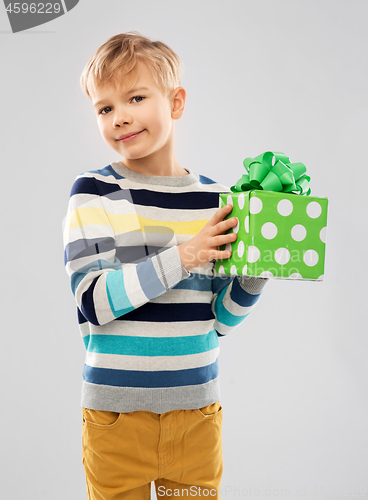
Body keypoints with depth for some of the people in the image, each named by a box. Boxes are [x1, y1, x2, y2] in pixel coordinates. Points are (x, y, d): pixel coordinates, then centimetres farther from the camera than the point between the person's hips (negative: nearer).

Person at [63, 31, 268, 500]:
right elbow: (92, 302, -17)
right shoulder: (93, 191, -7)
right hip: (116, 412, -2)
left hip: (197, 411, 3)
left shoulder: (214, 198, 0)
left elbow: (219, 320, 2)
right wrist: (181, 256, -22)